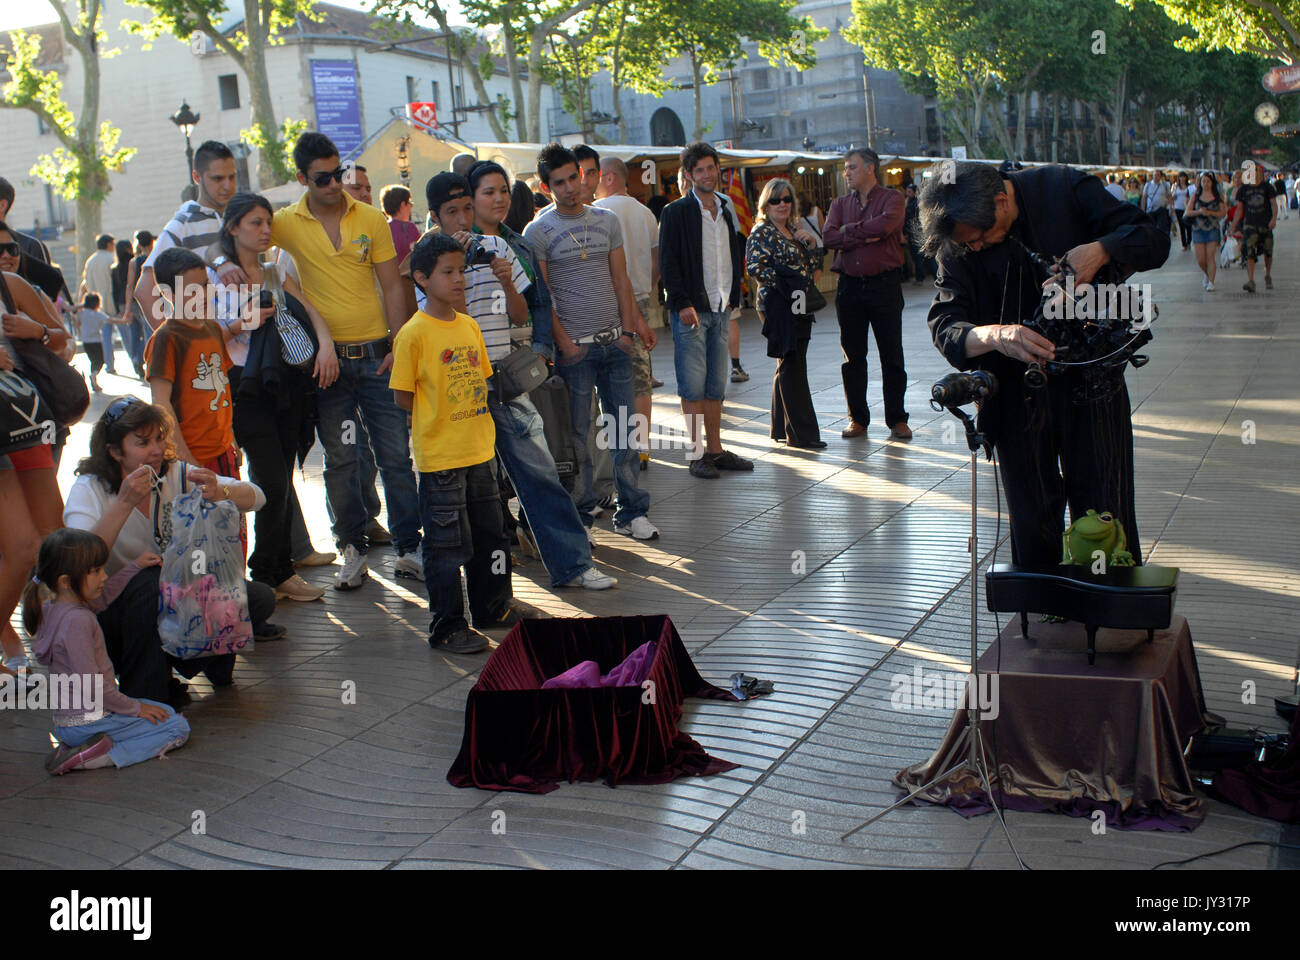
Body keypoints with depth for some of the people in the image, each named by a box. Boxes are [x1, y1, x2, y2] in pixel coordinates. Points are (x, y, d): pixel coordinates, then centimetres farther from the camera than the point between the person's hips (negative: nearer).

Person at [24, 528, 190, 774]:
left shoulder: (53, 608, 6)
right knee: (178, 728, -4)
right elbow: (91, 685, -26)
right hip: (87, 723, -9)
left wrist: (135, 566, 29)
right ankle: (107, 756, -14)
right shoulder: (76, 620, -24)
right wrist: (135, 708, -14)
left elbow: (101, 597, 28)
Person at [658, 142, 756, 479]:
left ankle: (716, 450, 15)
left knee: (716, 386, 9)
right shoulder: (676, 213, -4)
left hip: (721, 310, 6)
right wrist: (682, 304, -15)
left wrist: (732, 298, 10)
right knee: (693, 386, -4)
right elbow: (668, 262, -8)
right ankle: (698, 454, 1)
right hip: (691, 311, -6)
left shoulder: (727, 211, 15)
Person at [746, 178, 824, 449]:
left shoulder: (794, 230, 18)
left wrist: (811, 242, 2)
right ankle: (802, 434, -7)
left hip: (797, 305, 8)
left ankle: (781, 428, 21)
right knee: (793, 367, -9)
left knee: (788, 366, 13)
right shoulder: (762, 232, -6)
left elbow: (812, 264, 20)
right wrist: (784, 284, -15)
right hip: (778, 305, -8)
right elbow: (753, 266, -17)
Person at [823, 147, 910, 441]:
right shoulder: (840, 203, 13)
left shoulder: (891, 199, 2)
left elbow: (886, 224, -20)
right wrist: (866, 236, -12)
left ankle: (897, 419, 8)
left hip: (884, 284, -3)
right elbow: (830, 237, -4)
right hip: (849, 285, 4)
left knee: (891, 355, 1)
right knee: (852, 356, 6)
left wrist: (850, 230, -8)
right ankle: (857, 418, 15)